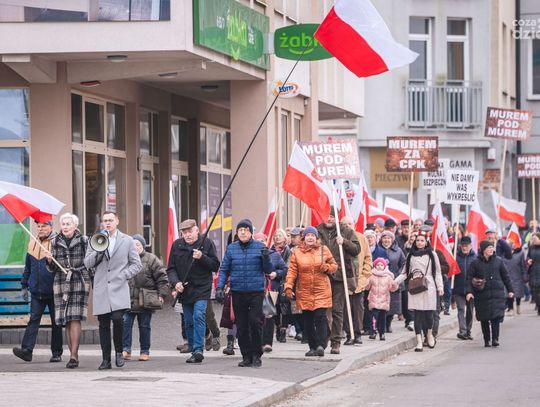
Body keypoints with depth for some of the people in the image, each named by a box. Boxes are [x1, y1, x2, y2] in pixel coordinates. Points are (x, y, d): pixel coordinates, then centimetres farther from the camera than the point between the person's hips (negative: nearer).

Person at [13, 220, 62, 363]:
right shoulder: (32, 244, 11)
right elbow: (28, 268, 18)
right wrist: (24, 286, 18)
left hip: (53, 291, -4)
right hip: (36, 292, 4)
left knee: (56, 322, 5)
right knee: (33, 319, -6)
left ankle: (56, 353, 10)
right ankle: (27, 350, -15)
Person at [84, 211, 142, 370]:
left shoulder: (127, 241, 8)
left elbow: (136, 264, 9)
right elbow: (87, 263, 5)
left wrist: (124, 275, -5)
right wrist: (99, 250, -9)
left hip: (119, 288, -2)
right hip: (101, 289, 2)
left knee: (117, 318, -20)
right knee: (103, 325, 2)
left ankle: (119, 351, 0)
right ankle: (106, 359, 7)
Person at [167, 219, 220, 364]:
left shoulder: (207, 243, -2)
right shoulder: (176, 245, 5)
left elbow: (215, 265, -3)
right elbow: (171, 268, 6)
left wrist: (202, 257, -19)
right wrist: (175, 282, -12)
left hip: (201, 288, -4)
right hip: (184, 290, 4)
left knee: (198, 316, -19)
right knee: (188, 322, 7)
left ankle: (198, 350, -23)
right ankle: (193, 351, 16)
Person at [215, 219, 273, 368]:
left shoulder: (260, 247, 2)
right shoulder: (231, 248, 6)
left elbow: (268, 271, 4)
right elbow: (224, 270, 9)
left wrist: (266, 258, -14)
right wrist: (220, 287, -2)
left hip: (256, 292, -2)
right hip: (238, 292, 2)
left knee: (255, 322, -10)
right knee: (241, 326, 4)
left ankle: (256, 355, 2)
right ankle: (247, 357, 12)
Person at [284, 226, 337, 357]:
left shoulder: (324, 250, 6)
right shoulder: (297, 253, 5)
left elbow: (334, 266, 12)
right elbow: (292, 271, 2)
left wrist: (326, 267, -9)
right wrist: (288, 286, -9)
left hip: (321, 291, -1)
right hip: (304, 291, 1)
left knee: (320, 317, -14)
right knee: (308, 321, 4)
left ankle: (321, 345, -16)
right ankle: (313, 347, 13)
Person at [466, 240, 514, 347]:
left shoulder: (498, 261, 7)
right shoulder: (476, 263, 2)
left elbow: (505, 276, 15)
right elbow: (470, 278, 2)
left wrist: (510, 290, 16)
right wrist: (469, 291, -10)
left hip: (497, 294, 0)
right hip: (482, 294, 0)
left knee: (496, 316, -11)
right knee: (484, 318, 3)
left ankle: (495, 339, -9)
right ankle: (487, 340, 12)